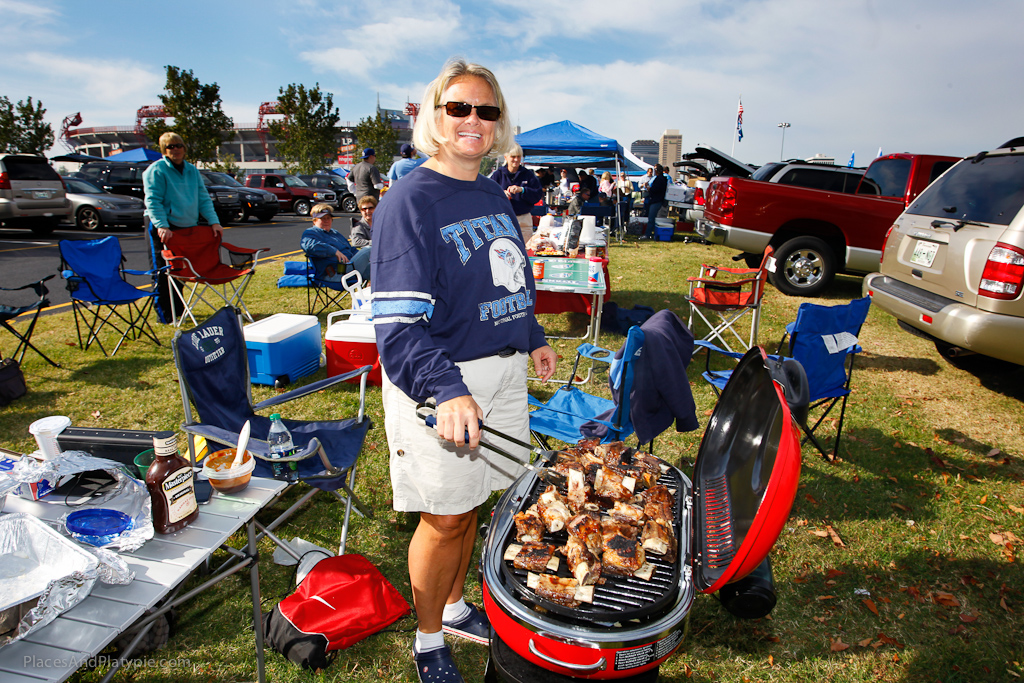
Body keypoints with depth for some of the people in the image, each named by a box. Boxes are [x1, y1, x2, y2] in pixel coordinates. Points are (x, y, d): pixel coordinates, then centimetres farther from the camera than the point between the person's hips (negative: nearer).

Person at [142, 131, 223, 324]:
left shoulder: (192, 170, 14)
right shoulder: (156, 170, -6)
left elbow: (203, 198, 11)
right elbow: (153, 201, -14)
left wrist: (213, 221, -2)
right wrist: (162, 226, -26)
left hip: (188, 228, 6)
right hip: (164, 230, -6)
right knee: (163, 273, -2)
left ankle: (177, 308, 25)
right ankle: (164, 314, 3)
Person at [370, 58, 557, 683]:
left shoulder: (495, 197, 12)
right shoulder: (410, 200, -13)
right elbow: (398, 321, -22)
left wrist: (533, 338, 20)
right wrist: (447, 389, -33)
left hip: (502, 371, 7)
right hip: (439, 380, -7)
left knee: (471, 502, 17)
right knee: (445, 516, 5)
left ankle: (455, 609, 40)